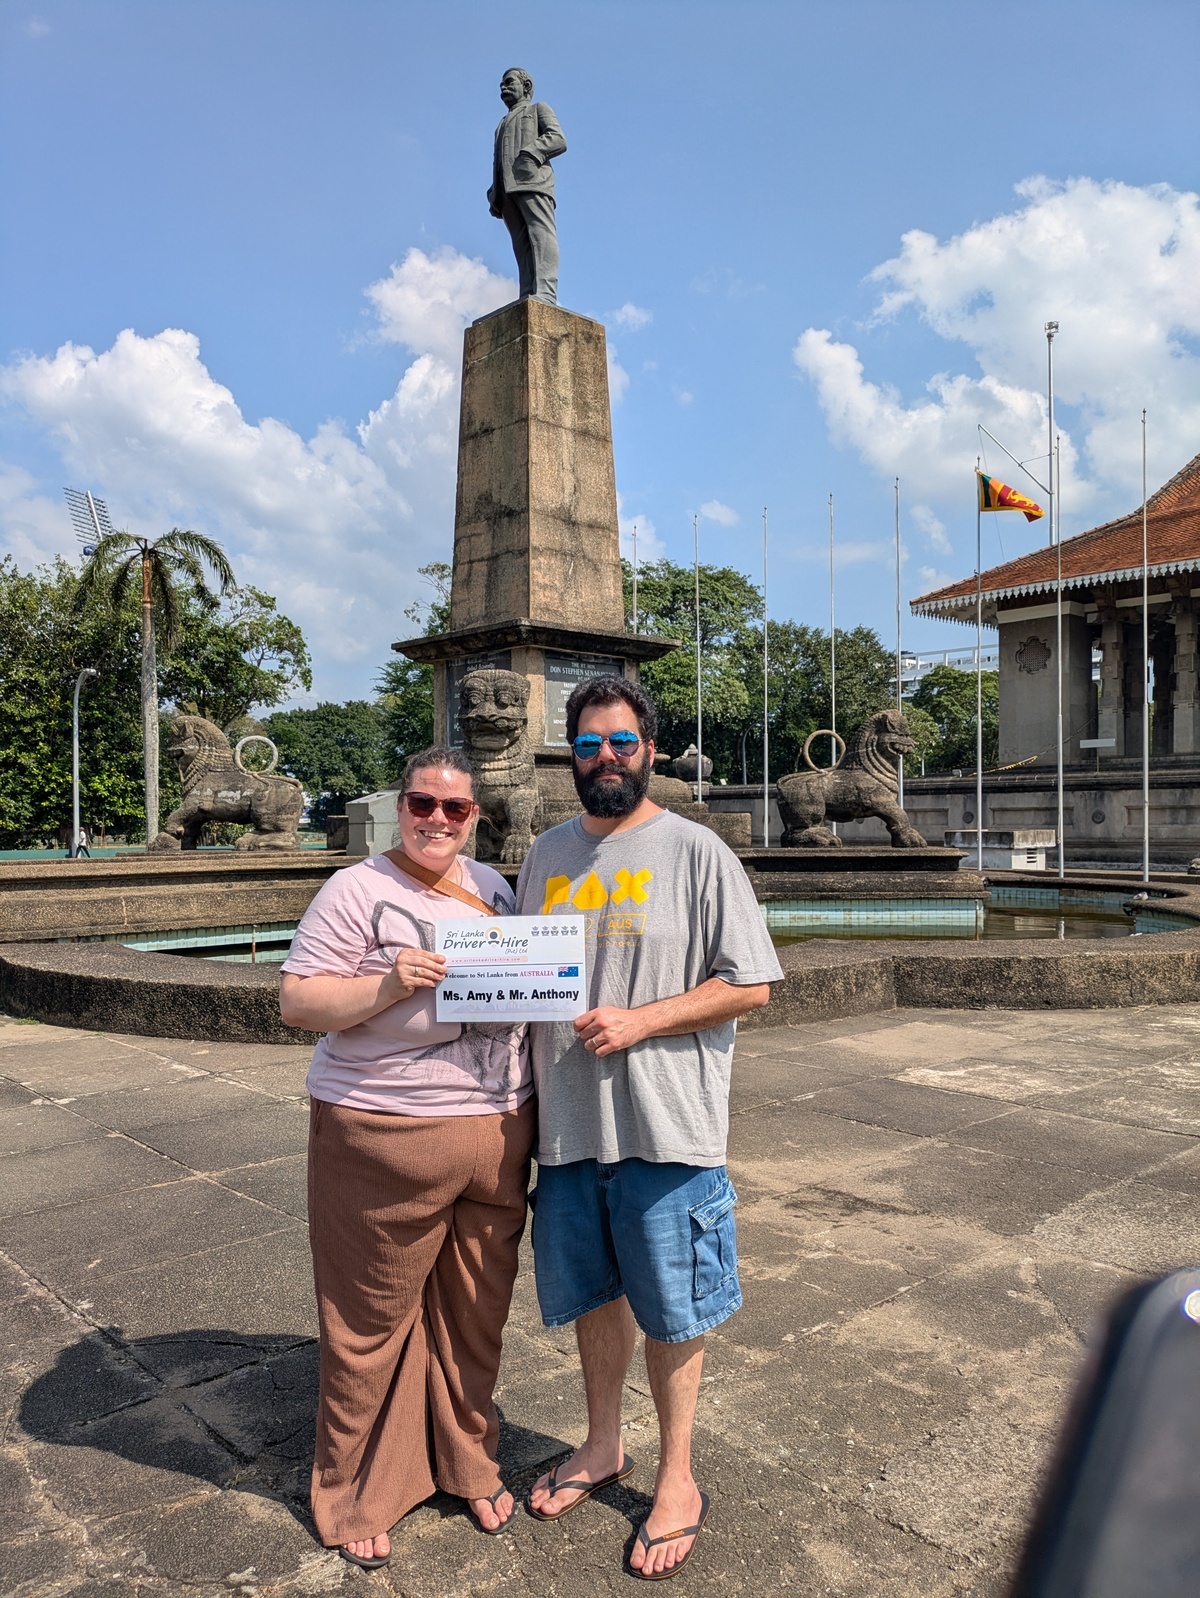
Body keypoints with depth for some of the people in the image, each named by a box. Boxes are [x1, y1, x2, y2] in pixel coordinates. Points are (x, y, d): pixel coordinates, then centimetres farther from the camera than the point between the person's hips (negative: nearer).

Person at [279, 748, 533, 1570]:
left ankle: (470, 1463, 38)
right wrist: (387, 985, -25)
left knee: (476, 1315, 16)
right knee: (375, 1322, 7)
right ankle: (360, 1496, 30)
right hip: (385, 1140, -5)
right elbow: (295, 1001, -10)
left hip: (496, 1135, 5)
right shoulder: (358, 890, -7)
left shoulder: (492, 886, 11)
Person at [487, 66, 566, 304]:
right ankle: (527, 299, -22)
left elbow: (558, 139, 4)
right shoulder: (503, 123, 38)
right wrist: (495, 197, 10)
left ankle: (544, 295, -39)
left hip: (532, 180, -6)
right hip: (506, 189, 6)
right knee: (522, 245, -9)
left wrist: (529, 152, -11)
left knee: (541, 235, -22)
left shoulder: (538, 108, 23)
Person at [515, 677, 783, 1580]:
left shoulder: (695, 852, -7)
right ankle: (604, 1447, 42)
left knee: (671, 1310, 10)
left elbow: (750, 985, -10)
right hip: (568, 1122, 5)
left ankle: (678, 1480, 31)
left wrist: (638, 1021, -18)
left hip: (664, 1127, -4)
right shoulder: (547, 855, 10)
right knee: (594, 1294, 19)